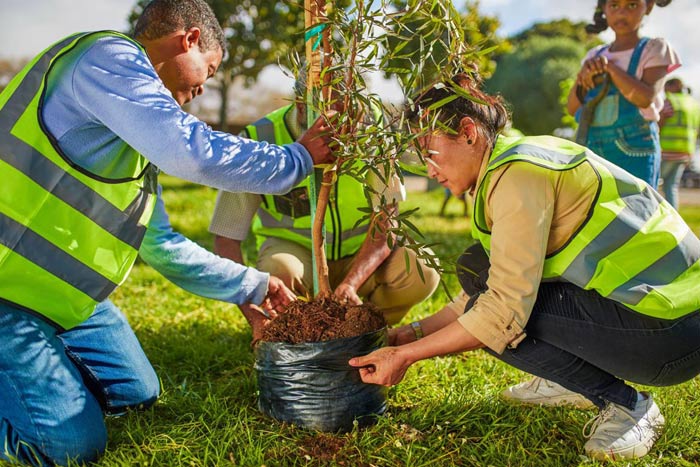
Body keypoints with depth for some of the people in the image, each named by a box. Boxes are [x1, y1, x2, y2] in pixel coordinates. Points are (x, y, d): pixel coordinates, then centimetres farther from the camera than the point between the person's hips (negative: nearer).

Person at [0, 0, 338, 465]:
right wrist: (297, 158, -13)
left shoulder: (140, 138, 14)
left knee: (136, 394, 15)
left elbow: (160, 244, 19)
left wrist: (252, 285, 21)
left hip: (61, 290, 10)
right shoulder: (107, 56, -14)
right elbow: (195, 152, -28)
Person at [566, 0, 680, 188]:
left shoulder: (654, 49, 3)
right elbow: (572, 108, 9)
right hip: (592, 150, 4)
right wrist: (583, 77, -9)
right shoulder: (594, 55, 15)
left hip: (634, 152, -4)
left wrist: (609, 67, -11)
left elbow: (646, 97, -14)